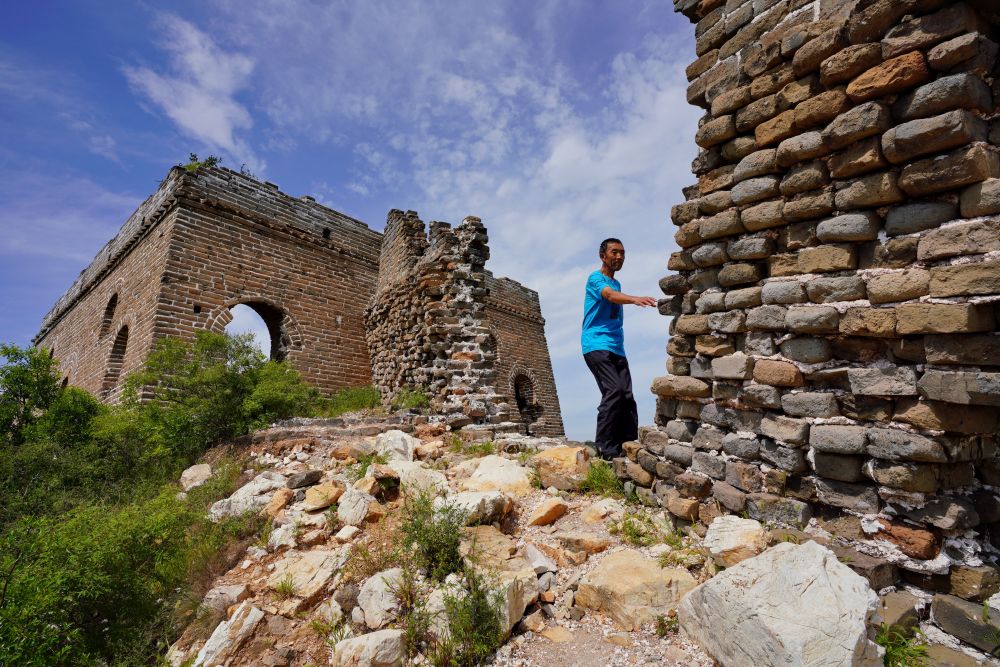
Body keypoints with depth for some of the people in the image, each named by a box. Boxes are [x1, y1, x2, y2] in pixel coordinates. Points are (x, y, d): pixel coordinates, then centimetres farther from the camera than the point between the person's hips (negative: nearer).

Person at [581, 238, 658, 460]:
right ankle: (605, 448, -14)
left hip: (617, 348, 8)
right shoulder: (595, 278, -1)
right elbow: (610, 295, -23)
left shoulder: (617, 283, 24)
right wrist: (635, 299, -42)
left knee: (627, 396, -3)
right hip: (596, 345, -7)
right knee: (614, 391, -21)